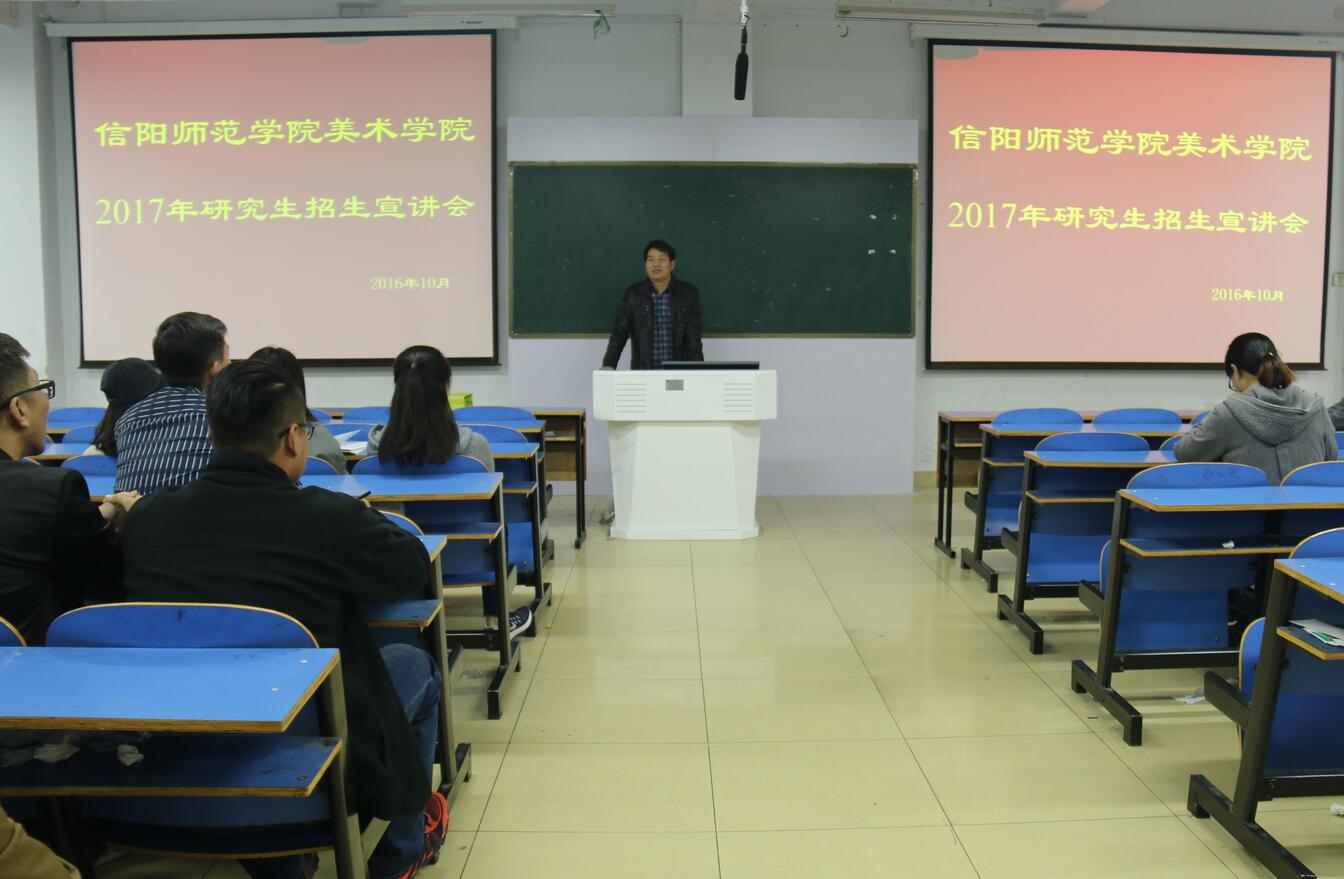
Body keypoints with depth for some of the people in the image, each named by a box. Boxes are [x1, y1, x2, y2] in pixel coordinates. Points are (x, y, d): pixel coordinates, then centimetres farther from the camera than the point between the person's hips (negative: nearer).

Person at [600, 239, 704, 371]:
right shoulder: (632, 294, 3)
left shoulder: (688, 293, 2)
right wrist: (608, 365, -16)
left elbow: (693, 337, -1)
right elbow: (619, 332, -1)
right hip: (642, 371, 0)